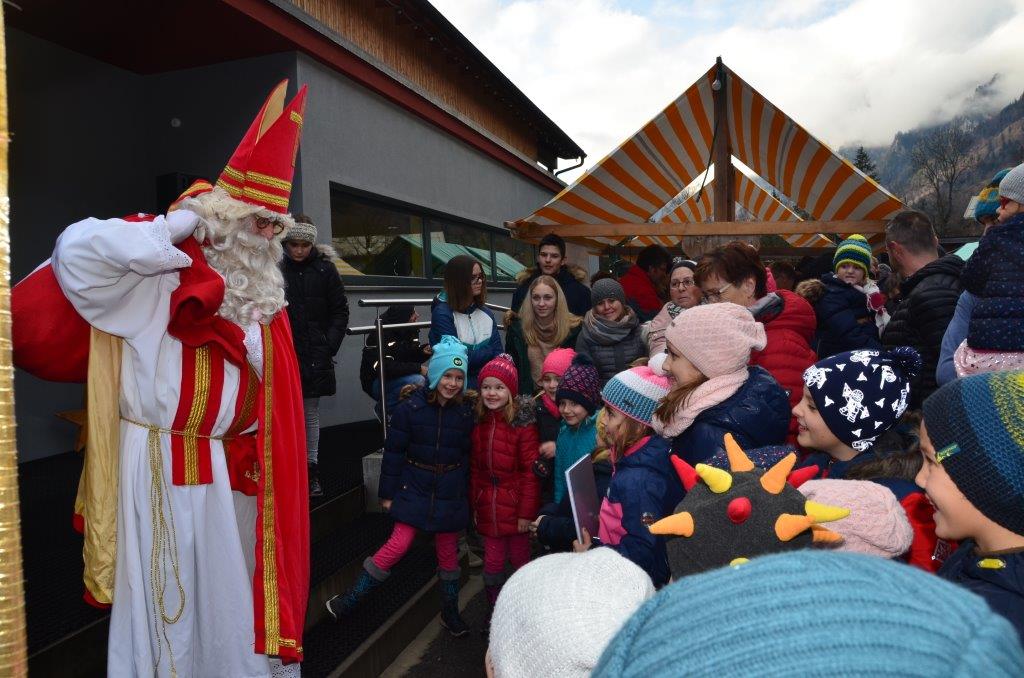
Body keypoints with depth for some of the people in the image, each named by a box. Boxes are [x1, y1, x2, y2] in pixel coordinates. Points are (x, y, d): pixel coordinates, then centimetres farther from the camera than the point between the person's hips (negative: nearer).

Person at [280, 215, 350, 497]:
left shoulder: (324, 268, 2)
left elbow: (340, 310, 5)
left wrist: (330, 345, -2)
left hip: (315, 354, 1)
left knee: (311, 411, 9)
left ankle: (311, 467, 20)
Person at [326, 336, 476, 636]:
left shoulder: (465, 412, -3)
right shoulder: (410, 408, -12)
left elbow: (467, 454, 5)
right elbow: (394, 452, -7)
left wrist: (465, 494, 8)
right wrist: (387, 493, -4)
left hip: (450, 493, 3)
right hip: (414, 488, -2)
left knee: (448, 551, 13)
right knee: (399, 544, -9)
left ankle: (450, 612, 32)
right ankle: (349, 600, 7)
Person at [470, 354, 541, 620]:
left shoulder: (523, 423, -14)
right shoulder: (479, 422, 3)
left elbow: (531, 472, -14)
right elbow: (474, 468, 7)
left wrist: (527, 512, -14)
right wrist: (475, 505, 7)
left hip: (515, 505, -4)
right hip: (488, 508, 4)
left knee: (520, 560, 12)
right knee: (492, 563, 12)